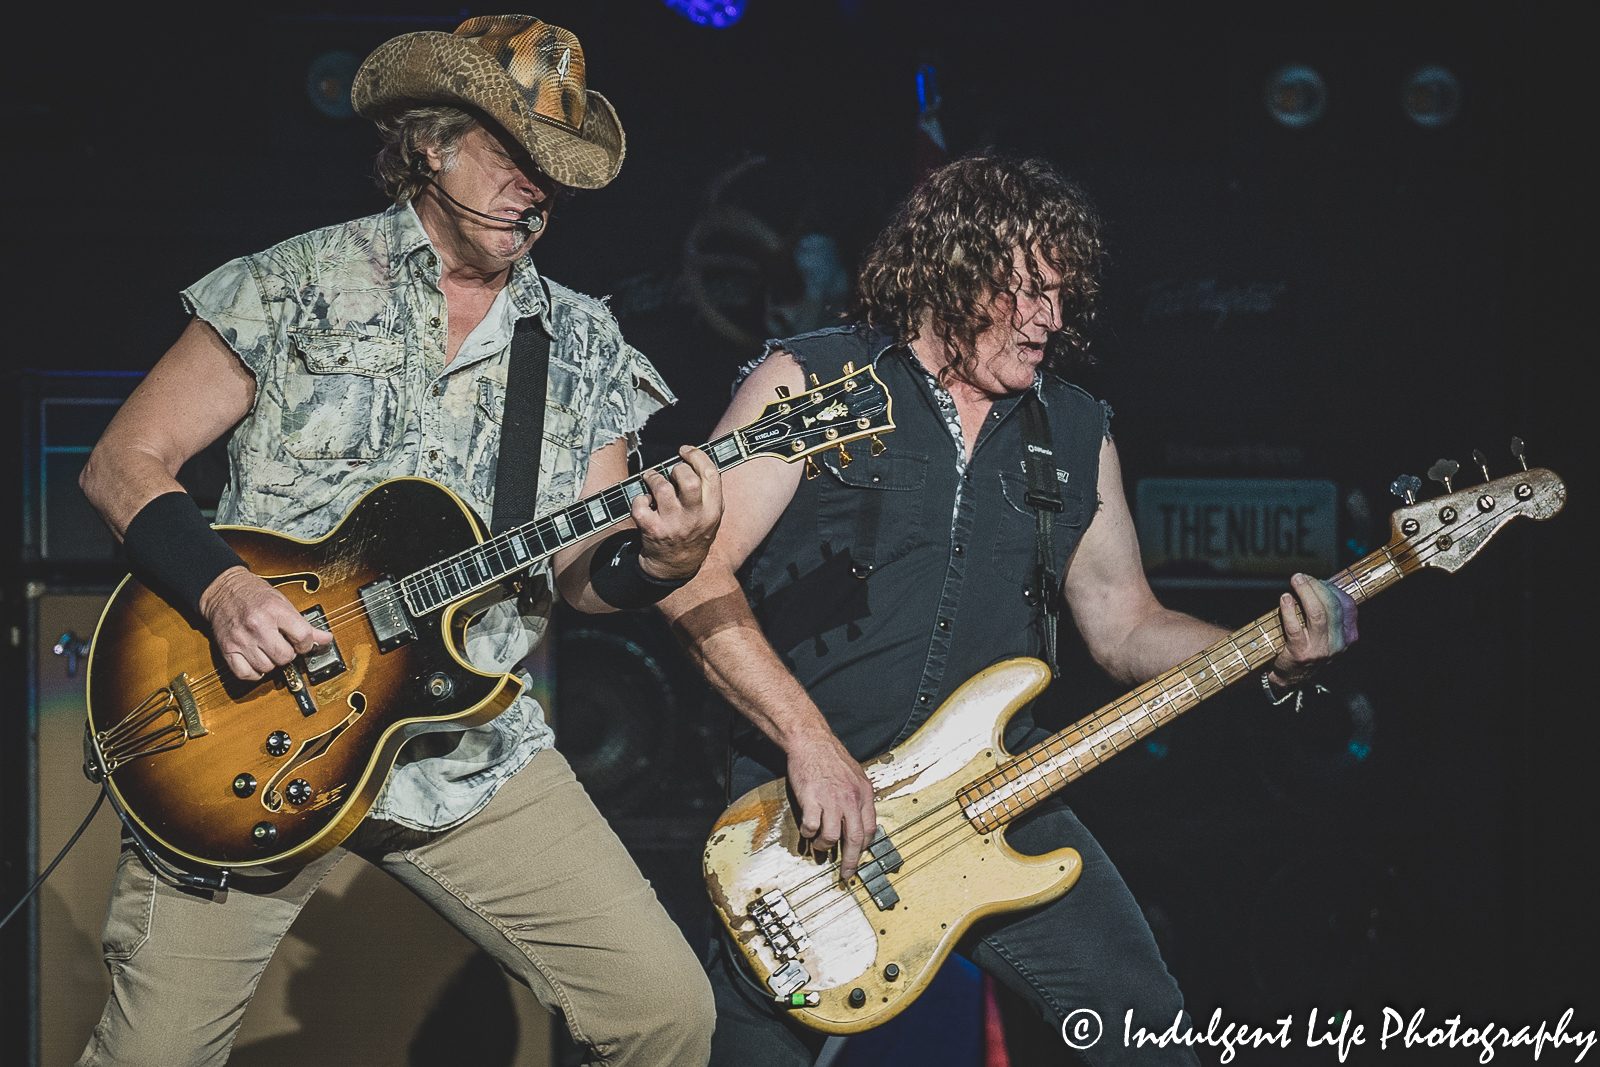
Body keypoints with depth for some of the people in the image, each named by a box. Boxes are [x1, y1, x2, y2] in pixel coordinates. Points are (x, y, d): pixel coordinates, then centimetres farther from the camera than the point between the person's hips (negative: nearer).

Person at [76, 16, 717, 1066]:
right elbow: (123, 464, 0)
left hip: (471, 748, 3)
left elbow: (585, 574, 9)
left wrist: (659, 559, -14)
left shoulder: (584, 343, 10)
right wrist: (219, 585, -18)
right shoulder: (296, 285, 1)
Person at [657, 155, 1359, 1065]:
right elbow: (695, 572, -13)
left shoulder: (1077, 432, 11)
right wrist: (809, 741, -20)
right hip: (804, 811, -3)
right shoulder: (809, 382, -5)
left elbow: (1124, 623, 14)